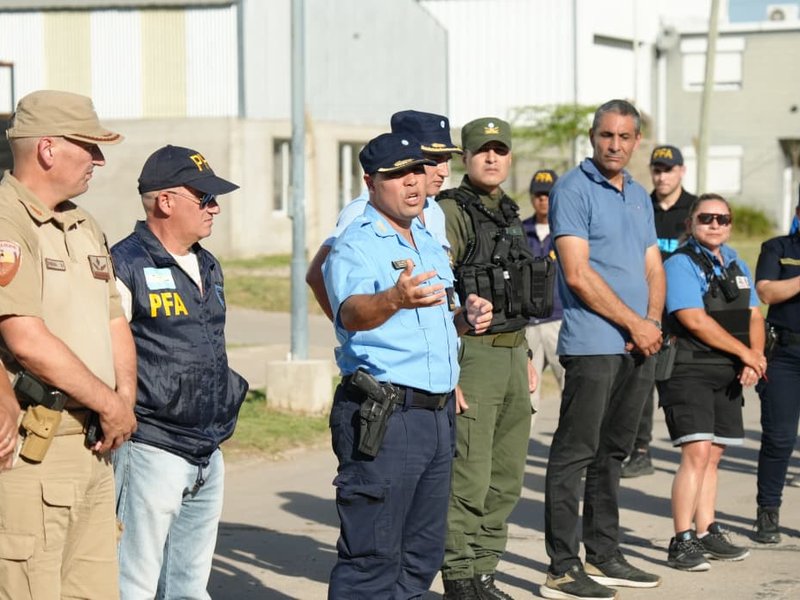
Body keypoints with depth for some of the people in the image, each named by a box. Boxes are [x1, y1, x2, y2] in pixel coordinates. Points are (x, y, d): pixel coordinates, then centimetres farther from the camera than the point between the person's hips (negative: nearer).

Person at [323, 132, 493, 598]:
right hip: (383, 415, -9)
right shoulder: (357, 245, -10)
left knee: (422, 555, 14)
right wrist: (395, 299, -50)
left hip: (438, 414, 9)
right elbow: (352, 312, -29)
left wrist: (464, 318, 7)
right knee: (373, 556, -8)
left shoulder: (429, 243, 18)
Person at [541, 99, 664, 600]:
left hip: (639, 347, 8)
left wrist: (654, 321, -1)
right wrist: (634, 324, -11)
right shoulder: (573, 190, -7)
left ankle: (604, 555, 21)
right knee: (574, 454, -6)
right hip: (594, 344, -8)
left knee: (613, 453, 13)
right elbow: (578, 274, -14)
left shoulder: (639, 196, 18)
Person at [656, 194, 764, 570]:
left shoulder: (736, 265, 17)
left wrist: (756, 357, -5)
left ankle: (706, 533, 18)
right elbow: (695, 320, -17)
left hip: (727, 374, 8)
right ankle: (682, 542, -12)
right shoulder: (680, 264, -8)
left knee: (712, 455, 11)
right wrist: (745, 353, -12)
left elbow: (754, 316, 15)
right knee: (697, 452, -15)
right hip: (689, 370, -7)